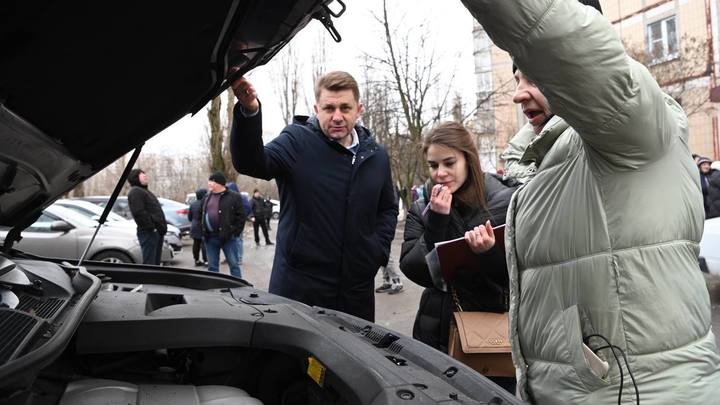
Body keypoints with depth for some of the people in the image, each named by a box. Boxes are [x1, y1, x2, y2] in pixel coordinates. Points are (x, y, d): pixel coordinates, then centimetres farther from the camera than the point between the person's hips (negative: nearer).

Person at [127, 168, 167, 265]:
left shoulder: (145, 191, 26)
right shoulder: (135, 192, -6)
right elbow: (138, 212, -19)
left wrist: (162, 228, 17)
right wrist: (152, 227, -20)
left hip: (157, 232, 10)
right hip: (148, 232, -10)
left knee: (156, 262, 13)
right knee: (149, 263, -11)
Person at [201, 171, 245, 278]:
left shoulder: (234, 197, -4)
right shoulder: (206, 198, 13)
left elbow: (241, 216, -6)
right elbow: (203, 216, 19)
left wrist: (235, 232, -10)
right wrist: (204, 232, 9)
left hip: (227, 237, -5)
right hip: (210, 238, 6)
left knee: (233, 264, 1)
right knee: (212, 266, 11)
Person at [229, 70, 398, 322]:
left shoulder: (377, 156, 9)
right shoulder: (297, 142, -6)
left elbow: (388, 209, 21)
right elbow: (251, 163, -25)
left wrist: (380, 249, 5)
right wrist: (249, 113, -42)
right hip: (298, 289, -4)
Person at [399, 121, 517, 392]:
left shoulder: (504, 201, -7)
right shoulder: (422, 208, 2)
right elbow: (413, 271, -9)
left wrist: (489, 252, -27)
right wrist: (436, 219, -19)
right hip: (438, 332, 2)